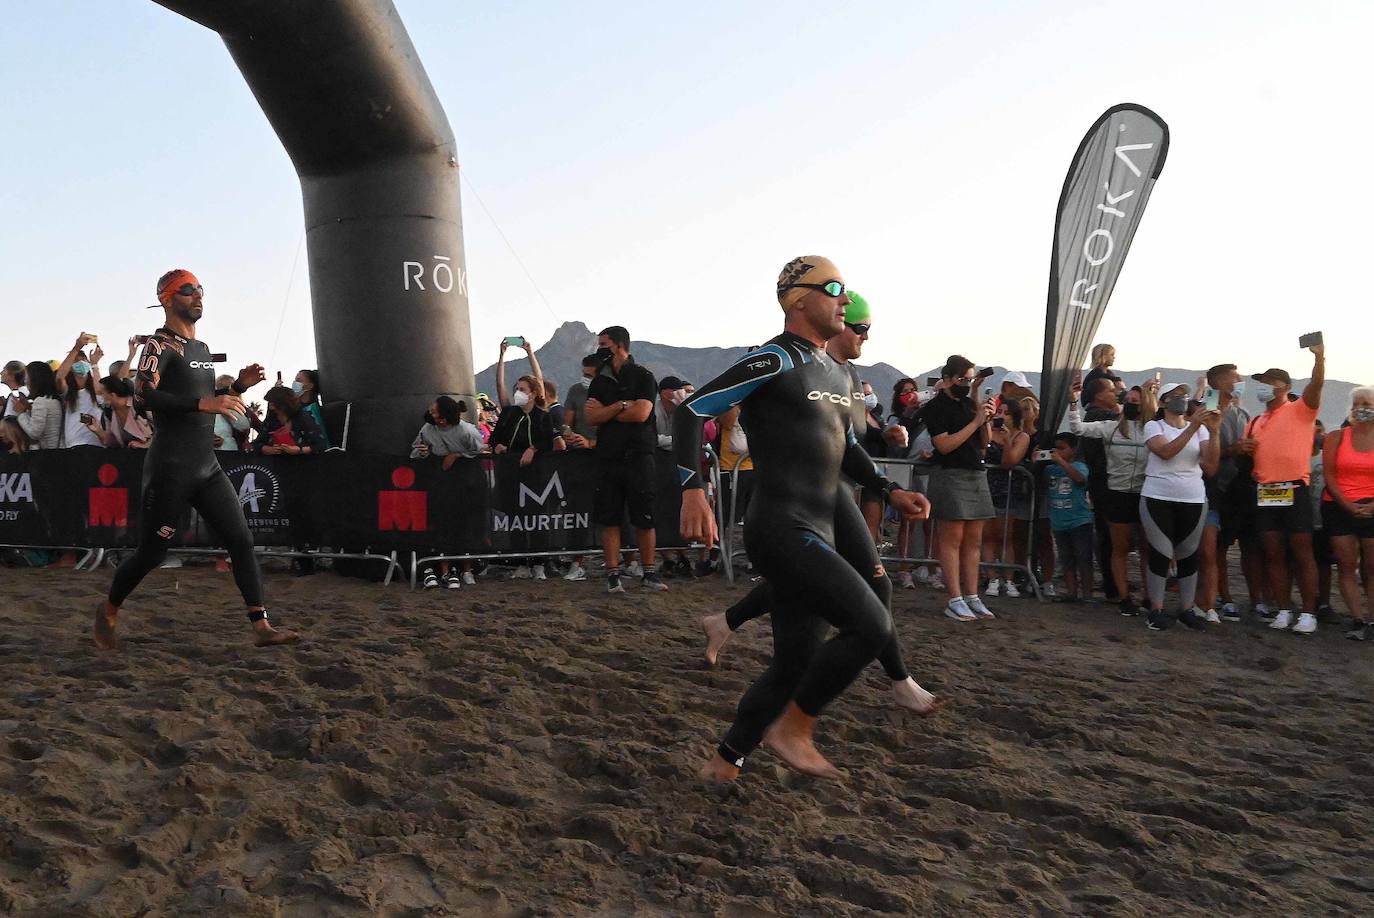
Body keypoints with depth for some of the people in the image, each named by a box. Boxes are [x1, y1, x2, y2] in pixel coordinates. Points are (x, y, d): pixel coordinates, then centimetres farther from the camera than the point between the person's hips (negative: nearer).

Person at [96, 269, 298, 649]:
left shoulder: (203, 348, 17)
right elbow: (143, 396, -25)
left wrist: (239, 386, 10)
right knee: (152, 552, 2)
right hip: (170, 469, -7)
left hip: (207, 466, 7)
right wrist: (203, 403, -31)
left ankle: (261, 627, -3)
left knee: (241, 539, -3)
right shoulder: (160, 345, -8)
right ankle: (109, 610, 29)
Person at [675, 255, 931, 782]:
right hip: (782, 530, -9)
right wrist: (693, 492, -23)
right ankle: (794, 727, 0)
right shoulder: (776, 361, -8)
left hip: (815, 536, 9)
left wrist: (890, 490, 16)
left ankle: (724, 764, 22)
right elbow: (693, 411, -12)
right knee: (872, 625, -17)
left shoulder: (836, 375, 20)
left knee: (795, 668, 8)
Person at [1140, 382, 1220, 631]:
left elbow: (1211, 466, -3)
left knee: (1189, 555, 7)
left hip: (1194, 500, 3)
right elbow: (1166, 452, -19)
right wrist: (1192, 427, -25)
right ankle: (1156, 609, 5)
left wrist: (1213, 432, -12)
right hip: (1158, 499, -3)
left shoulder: (1200, 428, 8)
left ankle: (1187, 609, 15)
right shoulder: (1154, 426, 0)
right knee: (1161, 554, -3)